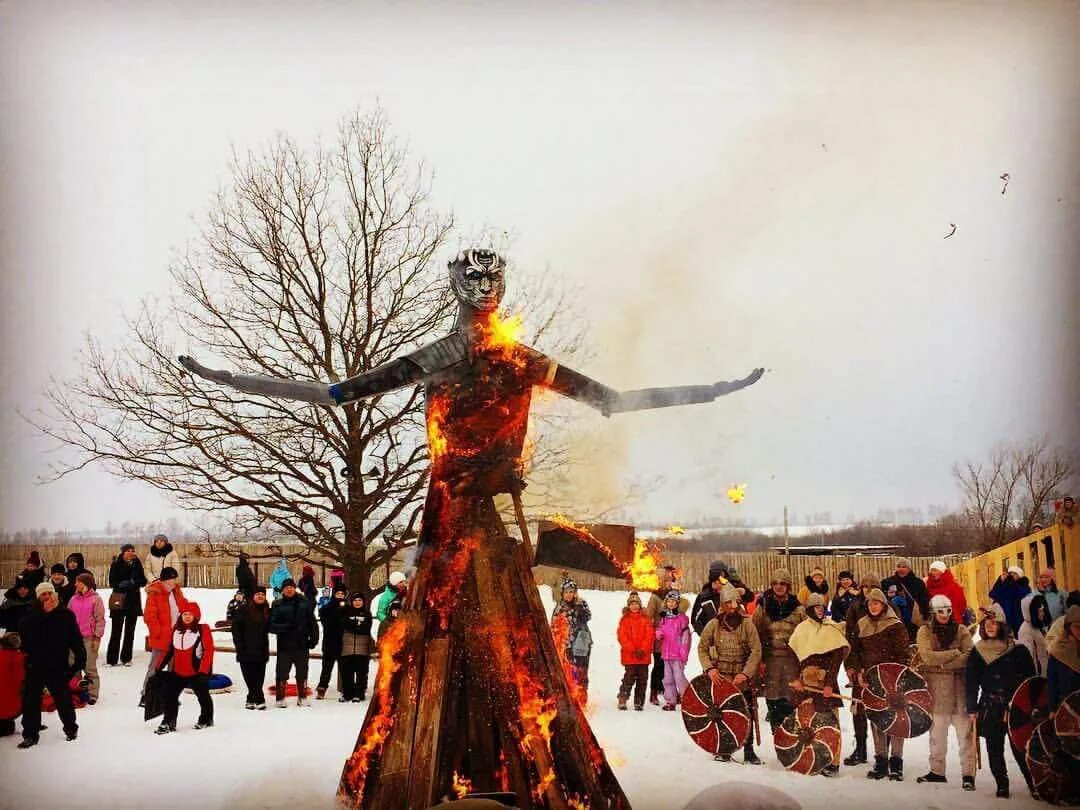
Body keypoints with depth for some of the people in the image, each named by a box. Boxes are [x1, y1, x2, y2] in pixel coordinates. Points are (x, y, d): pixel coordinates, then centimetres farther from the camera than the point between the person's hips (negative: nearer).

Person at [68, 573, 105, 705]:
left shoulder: (96, 599, -4)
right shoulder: (74, 599, 11)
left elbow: (100, 619, -5)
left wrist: (97, 637, -10)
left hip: (90, 638, -5)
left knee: (90, 667, -5)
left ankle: (92, 694, 3)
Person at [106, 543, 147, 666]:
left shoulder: (137, 564, 7)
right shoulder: (116, 565, -1)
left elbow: (143, 581, 6)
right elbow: (112, 582, -5)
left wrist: (134, 582, -13)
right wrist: (121, 584, -22)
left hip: (133, 600, 3)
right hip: (119, 600, -3)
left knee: (130, 630, 7)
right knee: (116, 629, -4)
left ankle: (126, 658, 14)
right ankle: (111, 659, -1)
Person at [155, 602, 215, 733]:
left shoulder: (203, 629, -13)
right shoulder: (176, 629, 4)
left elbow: (209, 650, -17)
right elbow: (169, 649, 13)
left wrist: (203, 671, -22)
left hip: (197, 672, -4)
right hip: (178, 672, 4)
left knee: (203, 696, 13)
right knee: (170, 695, -1)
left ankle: (206, 719, 33)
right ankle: (168, 722, 8)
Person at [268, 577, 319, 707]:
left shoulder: (304, 603, 1)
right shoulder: (278, 605, -2)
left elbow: (312, 622, 4)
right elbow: (272, 626, -6)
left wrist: (313, 638, -3)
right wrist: (285, 627, -21)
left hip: (302, 644, 2)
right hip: (284, 644, -2)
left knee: (302, 672, 12)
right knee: (282, 672, 1)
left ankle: (302, 697, 24)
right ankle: (280, 698, 12)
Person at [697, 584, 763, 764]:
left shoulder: (746, 623, -3)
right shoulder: (714, 624, 1)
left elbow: (756, 650, -6)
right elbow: (702, 647, 7)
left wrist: (746, 673, -15)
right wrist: (709, 668, -8)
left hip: (742, 677, -1)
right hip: (720, 676, 1)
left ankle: (748, 751, 10)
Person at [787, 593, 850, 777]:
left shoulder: (832, 629, 3)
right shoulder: (801, 629, 12)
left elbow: (837, 659, -3)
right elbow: (792, 655, 13)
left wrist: (829, 684, -10)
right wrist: (795, 678, 1)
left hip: (826, 683, -3)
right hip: (805, 683, 3)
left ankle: (833, 763, -2)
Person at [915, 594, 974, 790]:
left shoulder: (961, 630, 5)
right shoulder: (925, 631, 4)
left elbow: (969, 657, -8)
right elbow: (927, 657, -12)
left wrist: (942, 663, -15)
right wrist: (955, 653, -11)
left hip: (959, 684, -1)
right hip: (935, 685, 1)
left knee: (964, 727, -5)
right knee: (937, 727, 10)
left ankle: (968, 774, -2)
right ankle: (937, 770, 20)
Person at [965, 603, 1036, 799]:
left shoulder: (1018, 650, 0)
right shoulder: (977, 652, 7)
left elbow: (1030, 680, 1)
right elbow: (971, 682, 7)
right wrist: (972, 709, 2)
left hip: (1016, 708, -2)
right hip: (990, 709, 3)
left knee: (1020, 748, -6)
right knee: (994, 749, 3)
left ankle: (1034, 784, 6)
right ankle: (1002, 786, 12)